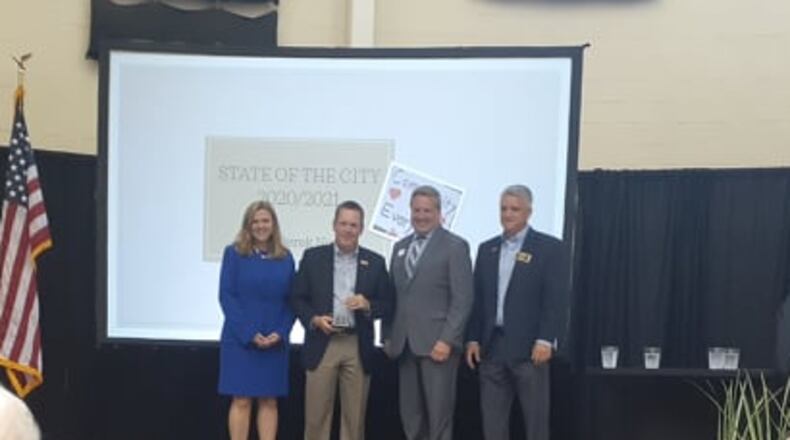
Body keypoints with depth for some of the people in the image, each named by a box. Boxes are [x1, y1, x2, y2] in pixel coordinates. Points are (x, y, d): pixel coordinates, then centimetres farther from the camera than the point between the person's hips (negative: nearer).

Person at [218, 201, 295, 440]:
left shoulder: (285, 258, 7)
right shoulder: (234, 253, 0)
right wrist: (249, 333, -13)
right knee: (241, 401, 0)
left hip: (275, 341, 3)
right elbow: (226, 296, -6)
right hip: (240, 339, -3)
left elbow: (291, 300, 7)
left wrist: (280, 333, -9)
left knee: (269, 401, 5)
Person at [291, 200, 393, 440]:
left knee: (355, 415, 6)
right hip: (322, 344, -1)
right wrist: (314, 319, -12)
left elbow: (387, 304, 7)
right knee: (316, 413, 2)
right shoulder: (313, 257, 5)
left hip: (358, 347, 1)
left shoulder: (375, 262, 6)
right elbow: (297, 298, 5)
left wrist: (367, 305, -13)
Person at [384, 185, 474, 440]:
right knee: (410, 412, 9)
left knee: (439, 410, -2)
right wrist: (389, 336, 10)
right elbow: (393, 296, 17)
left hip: (437, 341, -6)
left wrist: (447, 340, -16)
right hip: (405, 343, 6)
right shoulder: (400, 247, 16)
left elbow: (463, 298, -10)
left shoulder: (455, 246, -4)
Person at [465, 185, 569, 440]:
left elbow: (556, 299, -9)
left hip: (529, 346, -4)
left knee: (536, 419, 3)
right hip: (492, 346, 5)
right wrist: (473, 339, 7)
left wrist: (545, 340, -15)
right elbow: (477, 298, 13)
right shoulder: (487, 249, 13)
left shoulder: (550, 248, -2)